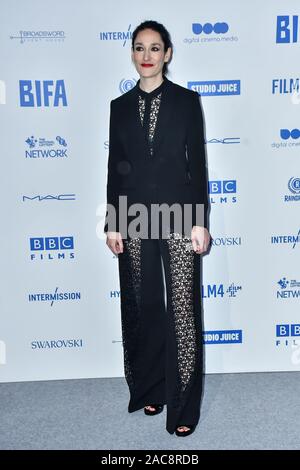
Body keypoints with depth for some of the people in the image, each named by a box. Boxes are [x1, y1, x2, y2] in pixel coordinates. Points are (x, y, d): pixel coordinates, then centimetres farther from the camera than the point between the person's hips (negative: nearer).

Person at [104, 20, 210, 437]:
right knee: (142, 306, 10)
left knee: (182, 308, -2)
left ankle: (183, 405, 9)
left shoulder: (187, 101, 3)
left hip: (178, 213, -2)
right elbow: (114, 167, 8)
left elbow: (197, 163, 0)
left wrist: (200, 221, -6)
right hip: (134, 216, 3)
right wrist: (112, 224, 3)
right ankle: (149, 388, 28)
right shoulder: (120, 106, 10)